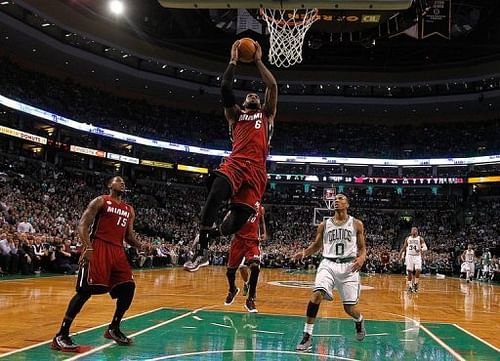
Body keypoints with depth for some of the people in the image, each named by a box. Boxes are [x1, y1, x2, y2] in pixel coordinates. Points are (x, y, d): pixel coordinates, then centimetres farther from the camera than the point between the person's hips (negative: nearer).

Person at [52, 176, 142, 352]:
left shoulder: (129, 210, 19)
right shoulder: (100, 201, 0)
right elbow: (82, 225, -8)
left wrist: (140, 246, 1)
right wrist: (88, 248, -23)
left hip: (118, 251, 7)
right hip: (98, 248, -7)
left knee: (128, 288, 2)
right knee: (86, 290, -14)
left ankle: (113, 329, 20)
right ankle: (61, 335, -8)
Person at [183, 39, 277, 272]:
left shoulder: (267, 115, 27)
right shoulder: (235, 114, 27)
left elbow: (272, 86, 15)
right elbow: (225, 87, 14)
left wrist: (258, 61, 23)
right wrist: (233, 61, 22)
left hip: (256, 170, 0)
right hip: (235, 163, 0)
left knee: (238, 220, -17)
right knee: (214, 195, -31)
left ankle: (209, 234, 12)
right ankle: (201, 250, -22)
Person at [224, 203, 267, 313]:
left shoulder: (260, 208, 8)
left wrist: (264, 233, 6)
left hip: (253, 240, 1)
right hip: (239, 239, -1)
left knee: (255, 267, -21)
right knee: (231, 269, 7)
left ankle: (250, 300, -10)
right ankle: (232, 290, 40)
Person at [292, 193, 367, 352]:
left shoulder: (356, 224, 4)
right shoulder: (324, 225, 8)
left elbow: (362, 248, 6)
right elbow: (316, 245, 16)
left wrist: (361, 258, -17)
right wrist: (303, 253, -3)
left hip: (349, 266, -1)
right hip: (328, 264, 1)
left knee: (349, 308, 1)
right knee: (317, 294, -24)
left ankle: (359, 320, 40)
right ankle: (307, 336, -15)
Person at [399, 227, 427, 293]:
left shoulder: (420, 239, -1)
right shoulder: (407, 238, 8)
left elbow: (425, 247, -10)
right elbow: (404, 247, 20)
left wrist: (421, 249, -30)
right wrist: (401, 253, 13)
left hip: (417, 256, -2)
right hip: (409, 256, 2)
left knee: (418, 270, -17)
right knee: (409, 272, -1)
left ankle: (415, 283, 3)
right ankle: (410, 286, 7)